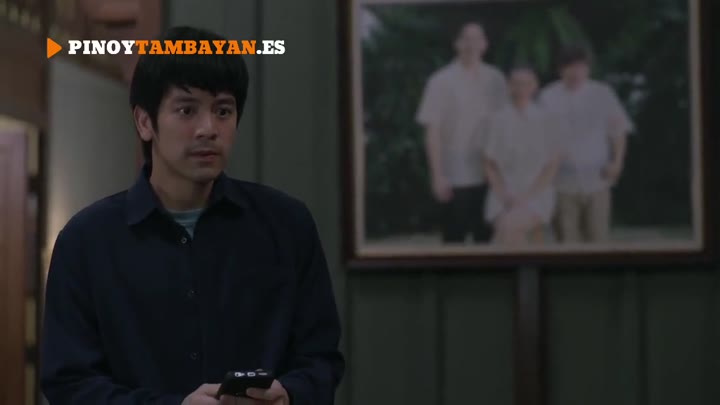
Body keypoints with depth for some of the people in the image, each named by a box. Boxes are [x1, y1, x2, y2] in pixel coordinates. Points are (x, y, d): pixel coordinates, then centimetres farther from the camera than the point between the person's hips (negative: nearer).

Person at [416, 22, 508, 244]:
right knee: (455, 236, 3)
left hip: (491, 175, 3)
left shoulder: (496, 79, 6)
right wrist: (438, 175, -11)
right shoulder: (442, 81, -5)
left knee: (487, 236, 8)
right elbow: (432, 131, -6)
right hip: (457, 177, -3)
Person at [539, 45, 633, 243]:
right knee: (567, 236, 0)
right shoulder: (548, 97, 5)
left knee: (598, 236, -2)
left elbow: (618, 130, 10)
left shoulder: (603, 94, 6)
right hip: (563, 181, 0)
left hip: (596, 180, 0)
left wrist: (617, 162, -1)